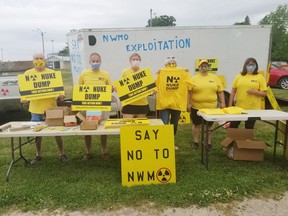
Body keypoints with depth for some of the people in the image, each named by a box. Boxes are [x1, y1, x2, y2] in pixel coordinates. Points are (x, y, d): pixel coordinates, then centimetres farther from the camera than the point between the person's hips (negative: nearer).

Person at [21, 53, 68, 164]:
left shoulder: (52, 73, 1)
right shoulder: (28, 73, 6)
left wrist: (60, 95, -18)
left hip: (51, 107, -2)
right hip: (36, 108, 2)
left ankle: (62, 154, 19)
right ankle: (38, 155, 29)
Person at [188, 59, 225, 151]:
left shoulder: (215, 78, 6)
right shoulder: (194, 78, -1)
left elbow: (220, 91, 7)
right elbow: (189, 92, -3)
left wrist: (222, 103, 1)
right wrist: (188, 104, -8)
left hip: (211, 107, 1)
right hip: (196, 107, -1)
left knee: (209, 126, 10)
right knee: (196, 125, 11)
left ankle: (209, 143, 23)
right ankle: (195, 142, 27)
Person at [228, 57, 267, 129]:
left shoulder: (260, 77, -1)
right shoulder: (239, 76, 6)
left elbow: (264, 93, -1)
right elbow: (233, 91, 7)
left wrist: (254, 92, -20)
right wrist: (230, 105, 2)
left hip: (253, 109, -2)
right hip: (239, 107, 2)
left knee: (249, 128, 9)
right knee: (233, 126, 8)